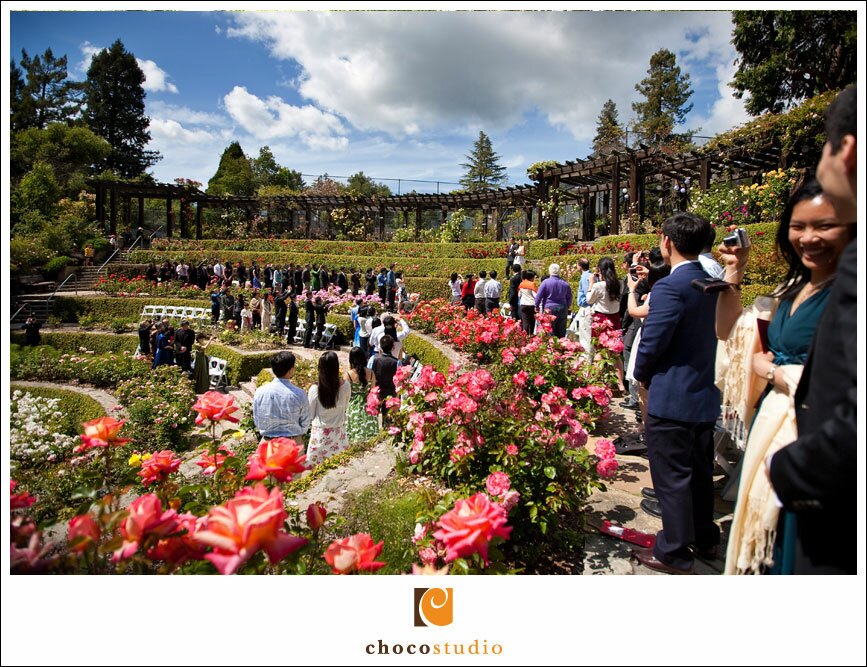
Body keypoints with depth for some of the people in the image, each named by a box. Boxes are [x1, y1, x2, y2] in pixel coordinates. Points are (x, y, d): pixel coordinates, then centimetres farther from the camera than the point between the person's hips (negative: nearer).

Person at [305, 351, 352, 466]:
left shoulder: (315, 389, -16)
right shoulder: (345, 385, -11)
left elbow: (310, 415, -4)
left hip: (320, 432, -2)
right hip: (339, 431, 2)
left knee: (317, 466, 9)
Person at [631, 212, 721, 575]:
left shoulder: (670, 287, -20)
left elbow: (650, 345, -21)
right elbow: (712, 334, 11)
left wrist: (641, 375, 0)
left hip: (671, 398, -8)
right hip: (705, 394, 9)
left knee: (672, 478, 5)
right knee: (700, 472, 22)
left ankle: (674, 554, 18)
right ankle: (705, 538, 38)